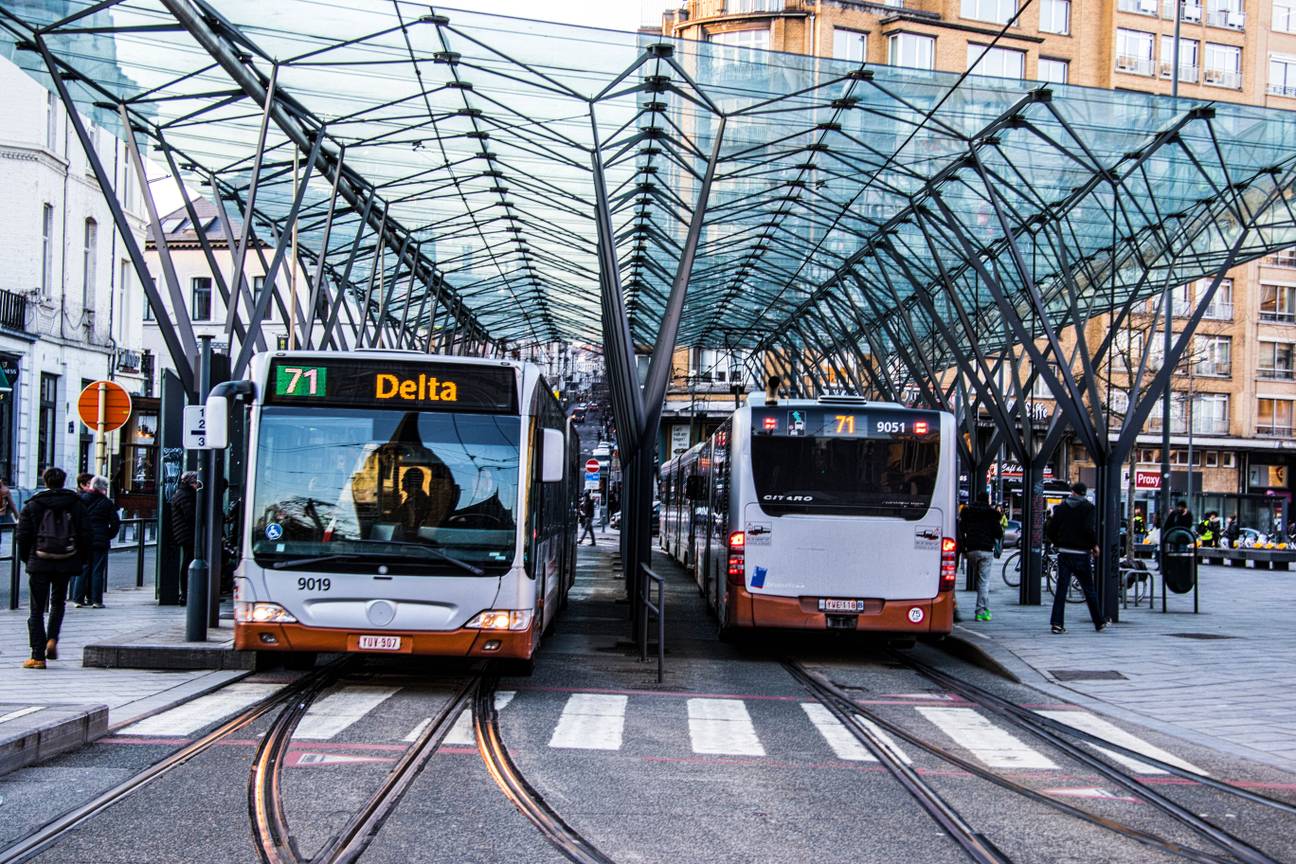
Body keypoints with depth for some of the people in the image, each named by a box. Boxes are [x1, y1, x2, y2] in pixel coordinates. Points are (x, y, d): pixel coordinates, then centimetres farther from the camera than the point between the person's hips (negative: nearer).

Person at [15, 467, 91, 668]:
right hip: (66, 563, 2)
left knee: (37, 610, 3)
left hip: (39, 563, -2)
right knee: (58, 603, 22)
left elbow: (22, 536, -1)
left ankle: (38, 656, -1)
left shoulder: (33, 505, 0)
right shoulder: (76, 505, 4)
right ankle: (52, 639, 1)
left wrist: (25, 558, 13)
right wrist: (81, 560, 13)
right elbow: (85, 535, 3)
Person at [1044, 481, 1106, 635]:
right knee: (1089, 590, 7)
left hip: (1064, 553, 2)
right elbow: (1089, 529, -18)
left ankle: (1057, 623, -6)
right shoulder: (1087, 507, -5)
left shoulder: (1061, 507, 6)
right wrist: (1094, 545, -3)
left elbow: (1051, 530, 3)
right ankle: (1099, 623, 15)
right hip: (1081, 554, -2)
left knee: (1061, 588, 2)